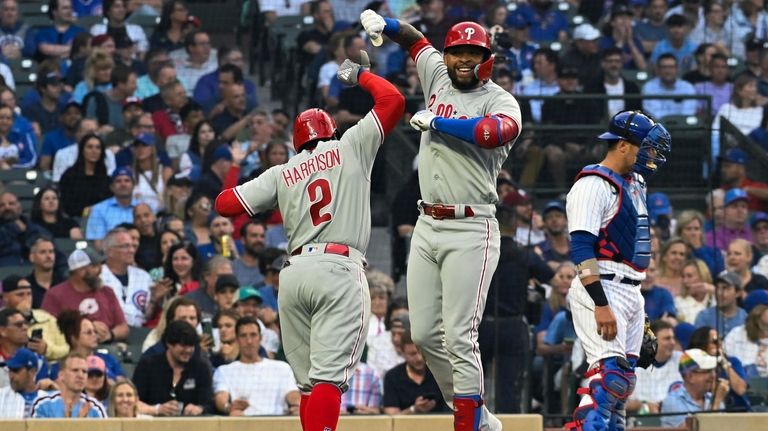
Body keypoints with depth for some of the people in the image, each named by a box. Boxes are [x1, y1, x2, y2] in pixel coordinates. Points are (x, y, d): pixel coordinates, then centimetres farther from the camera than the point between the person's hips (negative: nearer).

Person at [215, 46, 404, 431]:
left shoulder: (282, 173, 18)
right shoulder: (350, 148, 12)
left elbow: (225, 203, 12)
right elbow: (393, 100, 11)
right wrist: (359, 75, 28)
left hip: (294, 274, 4)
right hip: (339, 271, -4)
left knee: (309, 382, 10)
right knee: (329, 378, -14)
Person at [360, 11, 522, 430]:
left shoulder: (499, 101, -7)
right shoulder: (438, 77, 11)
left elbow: (497, 131, -30)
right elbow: (415, 39, 30)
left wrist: (436, 121, -19)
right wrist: (382, 24, 14)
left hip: (470, 229, -7)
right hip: (427, 226, 7)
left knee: (459, 338, -12)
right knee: (424, 333, 7)